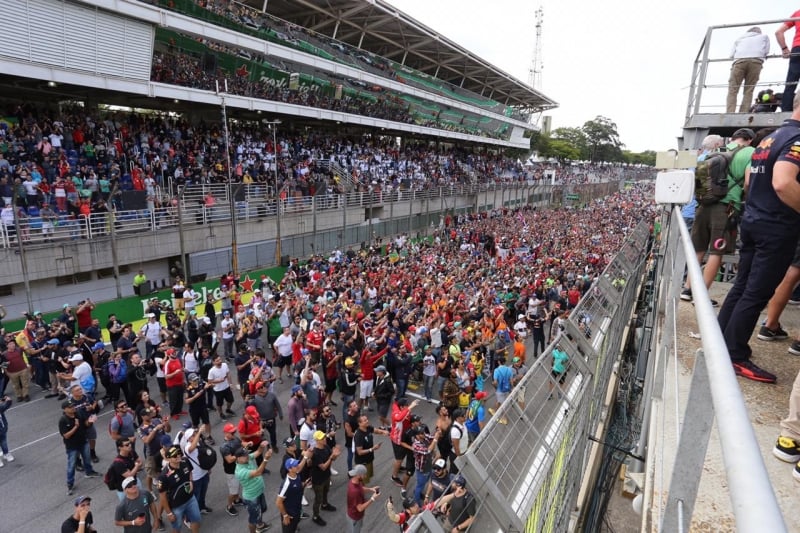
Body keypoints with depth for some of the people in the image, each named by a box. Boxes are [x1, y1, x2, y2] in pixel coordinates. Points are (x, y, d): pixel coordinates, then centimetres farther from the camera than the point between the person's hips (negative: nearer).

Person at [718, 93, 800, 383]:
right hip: (777, 227, -9)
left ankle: (721, 341, 22)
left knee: (742, 286, 15)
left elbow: (752, 178, 23)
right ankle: (736, 357, 4)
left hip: (753, 220, 9)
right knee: (756, 294, -3)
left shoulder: (771, 137, 13)